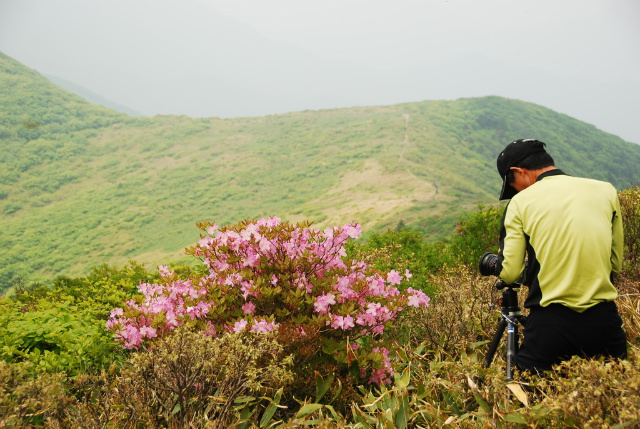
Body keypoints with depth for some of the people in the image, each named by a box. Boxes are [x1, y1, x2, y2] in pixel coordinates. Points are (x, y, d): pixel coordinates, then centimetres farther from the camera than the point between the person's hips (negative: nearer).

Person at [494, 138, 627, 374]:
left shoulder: (521, 201, -1)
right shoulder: (606, 191, 7)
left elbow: (509, 273, -3)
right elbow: (616, 264, 14)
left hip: (550, 321, -3)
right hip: (603, 318, 3)